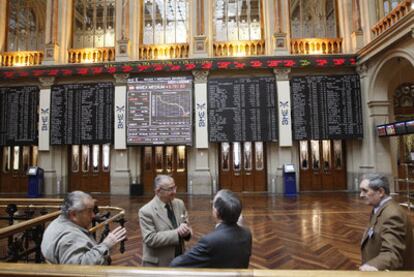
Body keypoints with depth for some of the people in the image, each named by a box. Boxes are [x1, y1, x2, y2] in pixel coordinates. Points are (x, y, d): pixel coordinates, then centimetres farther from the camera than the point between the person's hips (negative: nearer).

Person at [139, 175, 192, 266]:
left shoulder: (179, 204, 0)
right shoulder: (146, 211, -17)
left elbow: (187, 225, 7)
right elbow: (150, 239, -22)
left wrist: (186, 231, -17)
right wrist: (176, 233, -28)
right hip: (158, 264, -5)